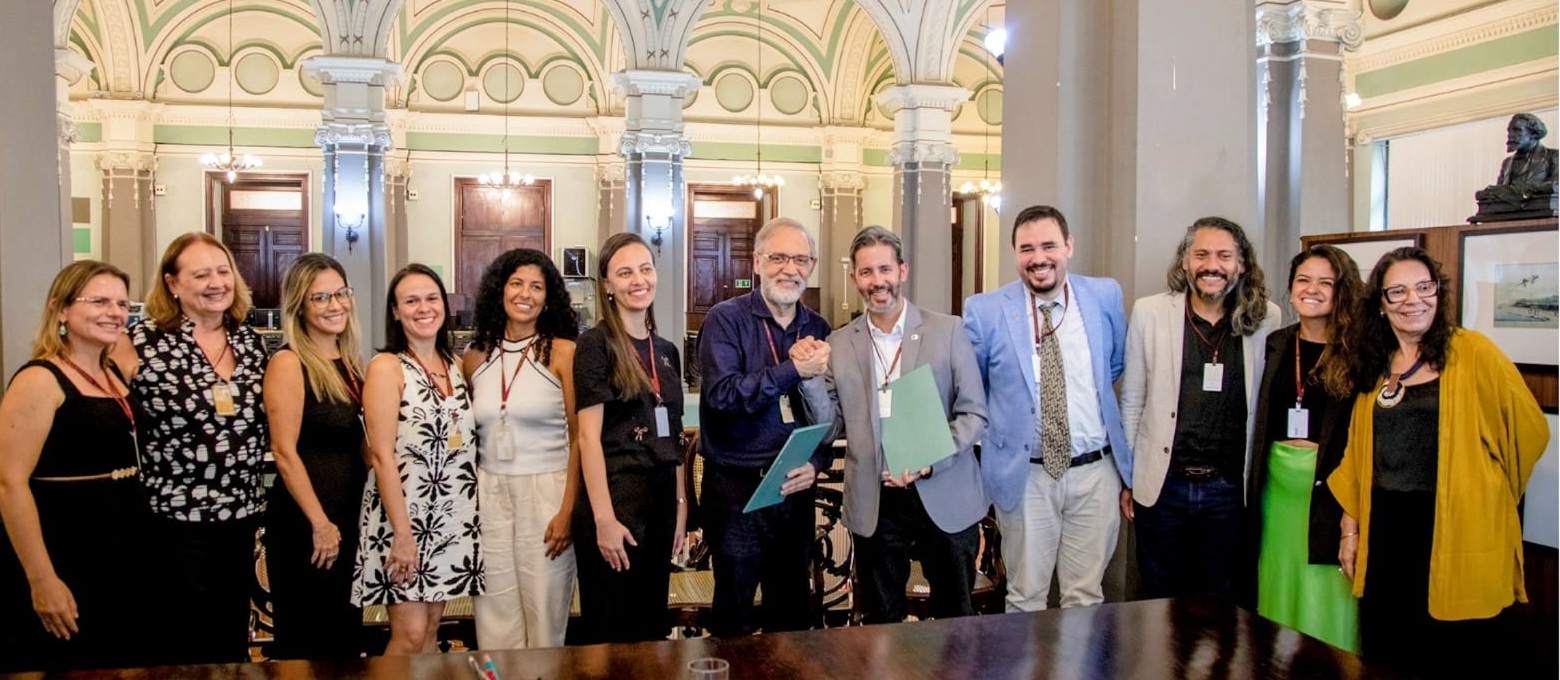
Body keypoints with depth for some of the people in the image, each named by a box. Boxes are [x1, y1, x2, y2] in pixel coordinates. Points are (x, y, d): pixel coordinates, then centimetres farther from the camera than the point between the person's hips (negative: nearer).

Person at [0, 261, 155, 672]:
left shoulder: (116, 375, 10)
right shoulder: (40, 381, -13)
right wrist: (41, 580, -21)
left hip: (125, 560, 8)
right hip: (64, 565, -8)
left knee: (125, 667, 16)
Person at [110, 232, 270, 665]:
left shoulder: (251, 341, 6)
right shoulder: (143, 344, -9)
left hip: (241, 518, 5)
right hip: (175, 522, -5)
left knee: (234, 645, 16)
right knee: (187, 650, 5)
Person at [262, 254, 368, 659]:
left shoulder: (350, 362, 10)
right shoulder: (288, 363, -11)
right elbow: (285, 453, -15)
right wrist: (320, 524, -16)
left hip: (351, 519, 7)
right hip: (304, 524, -7)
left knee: (348, 638, 16)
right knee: (306, 644, 3)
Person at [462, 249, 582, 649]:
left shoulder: (562, 353, -4)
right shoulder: (475, 357, 7)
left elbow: (579, 437, -6)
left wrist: (568, 509, -12)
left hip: (546, 490, -3)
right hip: (489, 493, 4)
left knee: (545, 612, 5)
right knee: (495, 616, 10)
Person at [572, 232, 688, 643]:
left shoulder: (666, 351, 12)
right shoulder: (595, 344, -8)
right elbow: (589, 437, -14)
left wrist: (681, 507, 11)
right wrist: (604, 518, -18)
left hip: (660, 499, 7)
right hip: (614, 497, -7)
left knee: (652, 626, 15)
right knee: (612, 632, 4)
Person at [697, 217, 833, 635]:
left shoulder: (818, 331, 9)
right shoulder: (726, 320, -5)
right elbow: (722, 394, -19)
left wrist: (816, 464, -7)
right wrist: (793, 371, -20)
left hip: (795, 490, 4)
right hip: (735, 489, -4)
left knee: (794, 616, 15)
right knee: (734, 620, 7)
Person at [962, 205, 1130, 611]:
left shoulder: (1105, 296, 0)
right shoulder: (985, 311, -7)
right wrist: (993, 430, 4)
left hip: (1095, 471, 2)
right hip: (1024, 475, -1)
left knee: (1086, 597, 11)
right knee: (1025, 599, 10)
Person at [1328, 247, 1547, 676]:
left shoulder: (1472, 352, -6)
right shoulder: (1375, 365, 9)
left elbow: (1530, 430, -2)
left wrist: (1486, 494, 7)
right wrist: (1350, 528, 8)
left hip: (1459, 537, -5)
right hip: (1385, 534, 5)